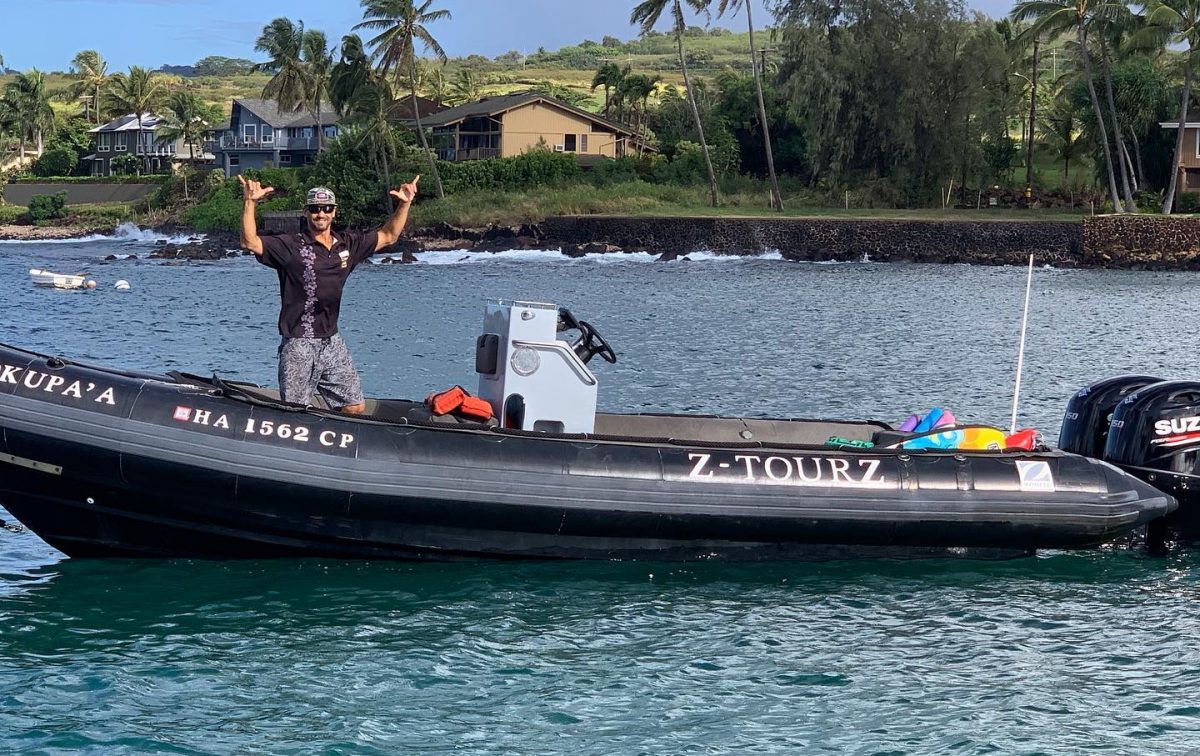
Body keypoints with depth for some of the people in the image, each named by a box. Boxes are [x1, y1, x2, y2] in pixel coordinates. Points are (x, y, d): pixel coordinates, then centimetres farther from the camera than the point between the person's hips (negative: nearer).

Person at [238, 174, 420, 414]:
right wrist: (249, 203, -30)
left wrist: (404, 204, 6)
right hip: (299, 346, -5)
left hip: (333, 343, 5)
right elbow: (250, 242, -18)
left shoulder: (348, 244, 10)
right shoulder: (291, 246, -7)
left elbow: (388, 236, 18)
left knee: (355, 408, 6)